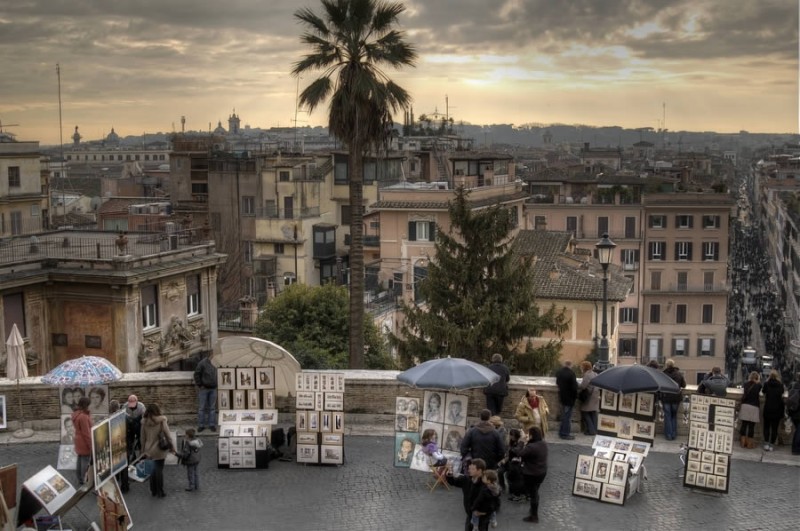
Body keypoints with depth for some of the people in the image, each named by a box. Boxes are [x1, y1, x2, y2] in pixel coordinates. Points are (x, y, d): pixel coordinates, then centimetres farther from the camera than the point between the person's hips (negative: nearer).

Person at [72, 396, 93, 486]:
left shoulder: (76, 414, 3)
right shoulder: (83, 417, -28)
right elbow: (86, 433, -23)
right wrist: (91, 446, -17)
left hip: (79, 441, 10)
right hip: (84, 442, -10)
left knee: (80, 460, 19)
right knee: (86, 460, 1)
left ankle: (80, 479, 30)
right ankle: (84, 481, 9)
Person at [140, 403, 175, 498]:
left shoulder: (144, 422, -3)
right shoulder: (161, 421, -15)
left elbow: (143, 437, 3)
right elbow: (167, 435, -13)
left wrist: (143, 451, 13)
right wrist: (172, 447, -2)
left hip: (149, 450, 4)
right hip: (159, 450, -3)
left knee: (153, 469, 17)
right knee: (159, 469, 6)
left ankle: (153, 491, 24)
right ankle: (160, 492, 12)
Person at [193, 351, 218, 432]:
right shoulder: (202, 363, -11)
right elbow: (197, 374, -9)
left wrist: (215, 385, 8)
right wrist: (200, 385, -10)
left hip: (213, 389, 4)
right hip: (203, 389, -4)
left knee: (212, 407, 7)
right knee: (202, 407, 2)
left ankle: (212, 425, 12)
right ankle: (201, 425, 9)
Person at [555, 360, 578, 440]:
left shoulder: (558, 372, 2)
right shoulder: (571, 373, -22)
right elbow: (574, 386, -20)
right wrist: (575, 396, -8)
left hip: (562, 396, 7)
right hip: (569, 397, -7)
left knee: (564, 415, 19)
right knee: (567, 416, 1)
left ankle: (562, 432, 26)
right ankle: (565, 434, 6)